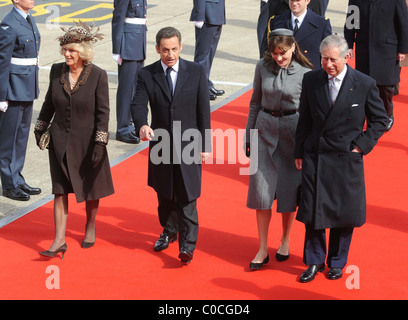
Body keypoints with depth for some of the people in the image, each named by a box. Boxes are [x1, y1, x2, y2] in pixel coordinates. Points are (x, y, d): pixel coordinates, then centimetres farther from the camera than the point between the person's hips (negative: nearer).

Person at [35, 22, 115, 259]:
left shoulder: (98, 75, -13)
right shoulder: (56, 71, -2)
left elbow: (103, 112, -12)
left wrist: (100, 143, -16)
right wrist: (40, 128, 15)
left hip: (87, 141, -2)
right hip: (60, 141, 3)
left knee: (90, 188, 14)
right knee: (60, 190, 0)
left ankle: (91, 226, 38)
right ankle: (60, 240, 1)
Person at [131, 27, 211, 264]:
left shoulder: (196, 72, -2)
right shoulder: (147, 75, -1)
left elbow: (203, 110, -1)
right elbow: (139, 104, -12)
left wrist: (205, 145, -3)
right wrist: (142, 125, -35)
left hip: (189, 145, -2)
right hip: (160, 145, 2)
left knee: (187, 197, -5)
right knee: (165, 195, 16)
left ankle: (187, 245, 0)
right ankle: (169, 231, 39)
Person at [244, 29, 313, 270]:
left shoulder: (305, 73, -8)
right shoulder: (263, 67, 1)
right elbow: (255, 102, 10)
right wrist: (249, 136, 11)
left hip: (292, 131, -2)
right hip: (265, 128, 3)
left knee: (289, 189, 6)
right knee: (261, 189, 0)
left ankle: (286, 241, 27)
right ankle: (263, 250, 8)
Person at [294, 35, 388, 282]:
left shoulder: (365, 84, -7)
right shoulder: (311, 80, 0)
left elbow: (380, 120, 3)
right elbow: (304, 120, 8)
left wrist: (361, 145, -6)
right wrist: (299, 152, 7)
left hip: (347, 159, -1)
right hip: (315, 157, 2)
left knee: (344, 214, 9)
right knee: (312, 212, 3)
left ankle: (337, 262, 29)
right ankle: (314, 261, 24)